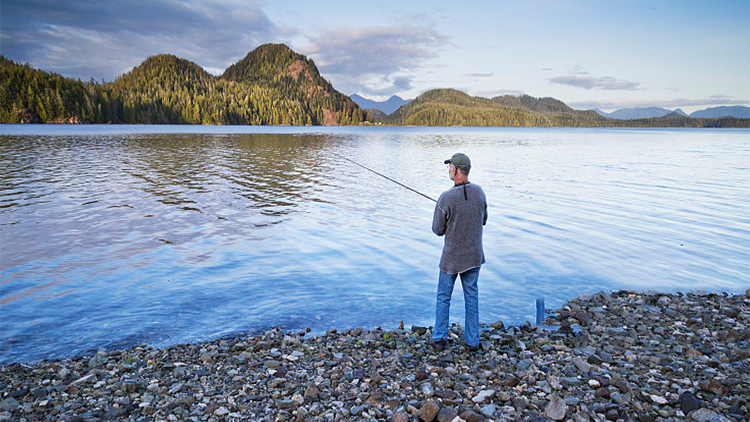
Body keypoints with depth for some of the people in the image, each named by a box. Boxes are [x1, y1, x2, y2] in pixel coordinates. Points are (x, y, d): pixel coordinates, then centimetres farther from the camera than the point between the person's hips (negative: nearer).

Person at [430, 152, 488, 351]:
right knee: (472, 296, 15)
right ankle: (472, 340, 23)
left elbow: (438, 230, -13)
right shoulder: (479, 192, -6)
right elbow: (483, 220, 8)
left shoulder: (447, 198, -23)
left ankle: (439, 338, 22)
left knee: (443, 297, 13)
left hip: (452, 257, -4)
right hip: (474, 255, 4)